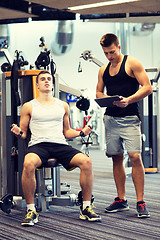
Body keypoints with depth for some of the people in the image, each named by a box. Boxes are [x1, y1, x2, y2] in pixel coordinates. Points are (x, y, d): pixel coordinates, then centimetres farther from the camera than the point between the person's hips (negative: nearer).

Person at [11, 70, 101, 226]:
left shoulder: (62, 106, 21)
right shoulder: (28, 106, 13)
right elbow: (23, 133, 13)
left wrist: (81, 132, 8)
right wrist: (19, 133, -10)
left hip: (60, 144, 3)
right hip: (38, 144, -2)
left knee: (86, 161, -25)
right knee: (28, 164, -39)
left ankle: (86, 208, -12)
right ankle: (31, 210, -24)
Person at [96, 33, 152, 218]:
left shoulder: (132, 63, -1)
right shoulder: (103, 70, 15)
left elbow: (147, 88, -6)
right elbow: (98, 92, 21)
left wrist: (128, 100, -19)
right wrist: (108, 98, -2)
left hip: (129, 118, -5)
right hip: (110, 118, 5)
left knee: (135, 157, -13)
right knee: (116, 158, 7)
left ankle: (140, 202, -9)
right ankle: (121, 200, 16)